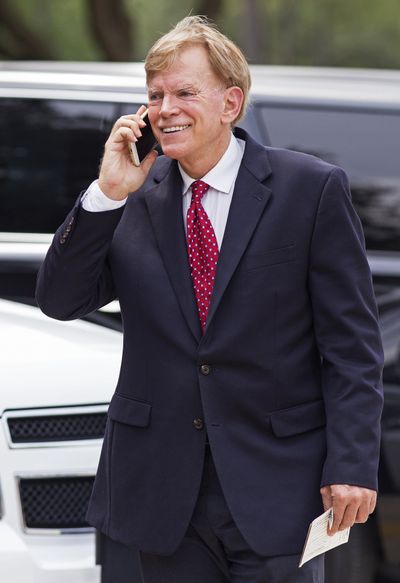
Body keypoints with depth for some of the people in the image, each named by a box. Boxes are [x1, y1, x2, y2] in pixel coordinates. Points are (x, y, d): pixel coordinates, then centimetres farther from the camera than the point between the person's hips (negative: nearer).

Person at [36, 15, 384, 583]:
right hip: (164, 490, 3)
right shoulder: (136, 197, 5)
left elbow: (352, 342, -5)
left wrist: (352, 465, -13)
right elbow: (59, 300, -1)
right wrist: (107, 194, -12)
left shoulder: (312, 189, -4)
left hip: (275, 489, -3)